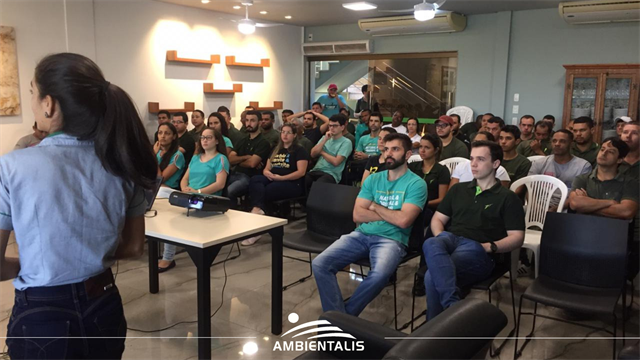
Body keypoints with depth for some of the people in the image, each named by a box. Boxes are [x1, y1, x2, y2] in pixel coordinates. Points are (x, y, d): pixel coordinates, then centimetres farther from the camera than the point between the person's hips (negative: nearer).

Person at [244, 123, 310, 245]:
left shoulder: (300, 150, 2)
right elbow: (266, 168, 21)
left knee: (266, 191, -32)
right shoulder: (275, 150, 23)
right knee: (255, 180, -27)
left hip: (293, 184, -6)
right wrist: (268, 173, -6)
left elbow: (301, 172, -10)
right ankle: (258, 211, -47)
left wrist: (280, 178, -17)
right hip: (273, 180, 6)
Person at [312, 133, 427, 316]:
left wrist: (375, 207, 0)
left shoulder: (416, 183, -1)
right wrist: (391, 215, -4)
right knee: (320, 263, -18)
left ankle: (344, 316, -17)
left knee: (380, 274, -37)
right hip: (361, 234, 5)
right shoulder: (373, 179, 14)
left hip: (391, 239, -4)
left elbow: (403, 220, -14)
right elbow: (357, 215, 3)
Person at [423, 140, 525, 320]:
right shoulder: (458, 189, 27)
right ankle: (453, 306, -49)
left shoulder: (507, 198, 13)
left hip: (477, 249, -4)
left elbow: (517, 237, 5)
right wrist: (440, 236, 1)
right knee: (431, 244, -39)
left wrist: (490, 247, -12)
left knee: (433, 276, -35)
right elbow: (437, 219, 25)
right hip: (451, 239, 4)